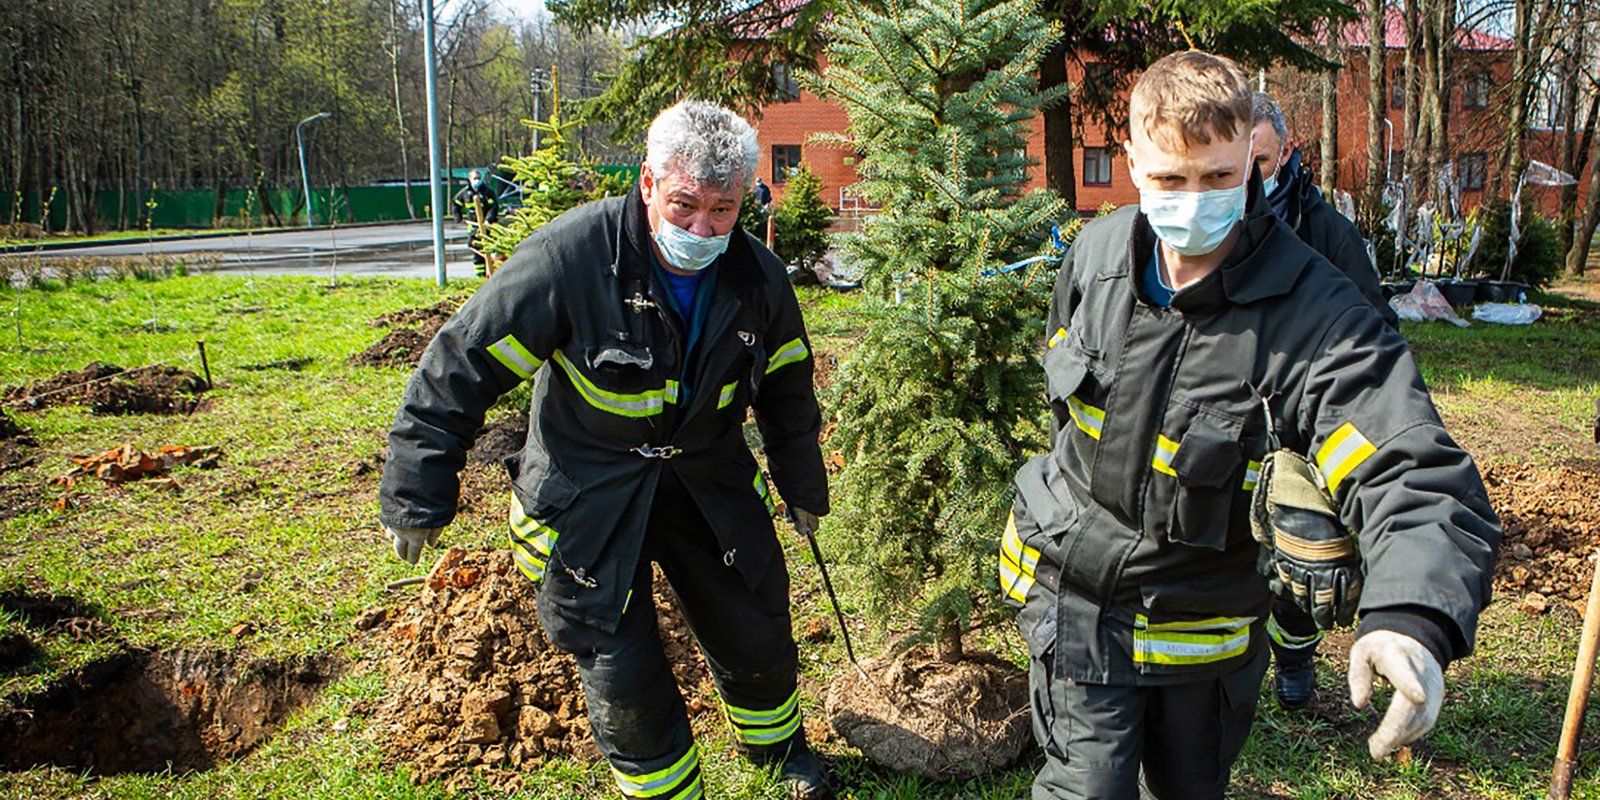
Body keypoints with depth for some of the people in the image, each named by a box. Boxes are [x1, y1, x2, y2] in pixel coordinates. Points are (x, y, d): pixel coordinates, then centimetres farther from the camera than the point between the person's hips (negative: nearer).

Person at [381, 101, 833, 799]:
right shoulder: (570, 257, -27)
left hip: (708, 478, 4)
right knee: (620, 669, -1)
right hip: (589, 495, -4)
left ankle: (776, 742, 48)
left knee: (757, 629, 16)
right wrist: (418, 497, -17)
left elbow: (787, 389, 9)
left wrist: (803, 489, 17)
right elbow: (460, 369, -20)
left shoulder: (758, 277, -10)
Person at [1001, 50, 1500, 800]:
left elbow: (1422, 481, -33)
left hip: (1205, 631, 0)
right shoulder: (1096, 251, -10)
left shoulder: (1312, 312, -24)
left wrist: (1412, 619, -52)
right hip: (1075, 594, 1)